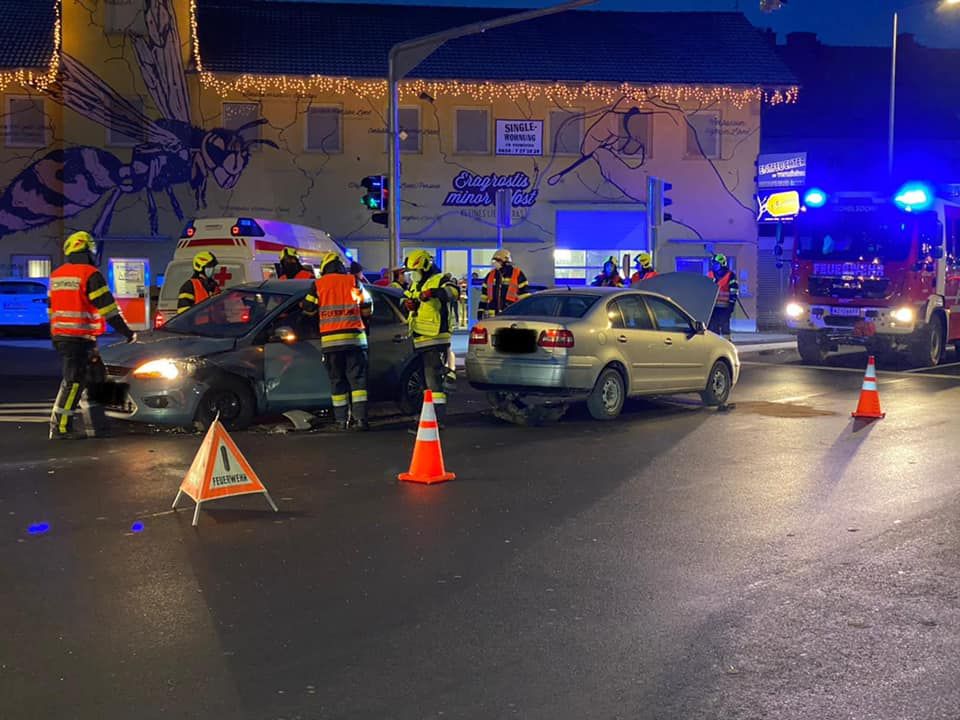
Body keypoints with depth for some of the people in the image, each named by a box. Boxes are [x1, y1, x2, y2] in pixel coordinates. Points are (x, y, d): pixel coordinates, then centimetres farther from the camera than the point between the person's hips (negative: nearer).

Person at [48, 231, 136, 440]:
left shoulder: (56, 275, 15)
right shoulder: (90, 274, -10)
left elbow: (52, 308, 20)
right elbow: (108, 307, -12)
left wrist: (56, 336, 27)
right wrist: (127, 332, -6)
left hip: (60, 336, 9)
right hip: (81, 337, -9)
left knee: (93, 377, 14)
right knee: (73, 381, -5)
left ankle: (96, 425, 17)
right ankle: (60, 428, -4)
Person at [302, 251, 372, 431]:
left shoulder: (318, 284, 4)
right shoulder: (353, 281, 3)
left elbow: (308, 310, 11)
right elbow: (367, 309, 7)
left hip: (330, 340, 1)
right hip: (354, 337, -1)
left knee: (337, 381, 7)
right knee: (357, 378, 1)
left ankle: (341, 420, 7)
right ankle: (360, 418, -7)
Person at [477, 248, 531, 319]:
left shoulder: (518, 275, 1)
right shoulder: (490, 275, 15)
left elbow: (525, 296, 0)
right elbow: (484, 296, 19)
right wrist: (480, 311, 13)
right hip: (492, 316, 4)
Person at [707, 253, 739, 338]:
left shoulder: (730, 275, -4)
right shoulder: (710, 275, 13)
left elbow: (734, 292, -6)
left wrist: (731, 304, -10)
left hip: (724, 306, -5)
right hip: (712, 306, 5)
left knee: (724, 326, -2)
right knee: (713, 326, 8)